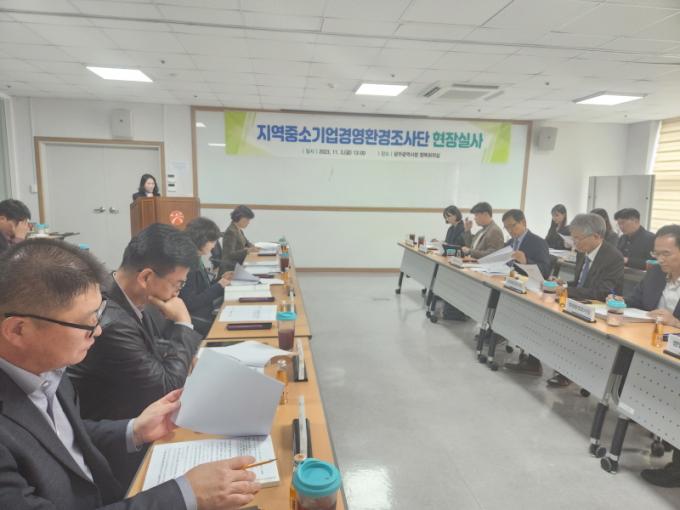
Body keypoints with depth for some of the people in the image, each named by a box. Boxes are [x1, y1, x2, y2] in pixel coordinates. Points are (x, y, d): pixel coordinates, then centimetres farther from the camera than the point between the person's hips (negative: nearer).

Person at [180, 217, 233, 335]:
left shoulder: (196, 259, 7)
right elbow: (190, 303, -23)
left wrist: (220, 280, 1)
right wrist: (219, 286, -17)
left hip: (206, 315, 9)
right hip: (198, 322, -9)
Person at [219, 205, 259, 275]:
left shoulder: (239, 230, 8)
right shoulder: (231, 232, -18)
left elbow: (245, 242, 26)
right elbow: (230, 254, -24)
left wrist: (252, 247, 4)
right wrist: (248, 251, -34)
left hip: (238, 265, 9)